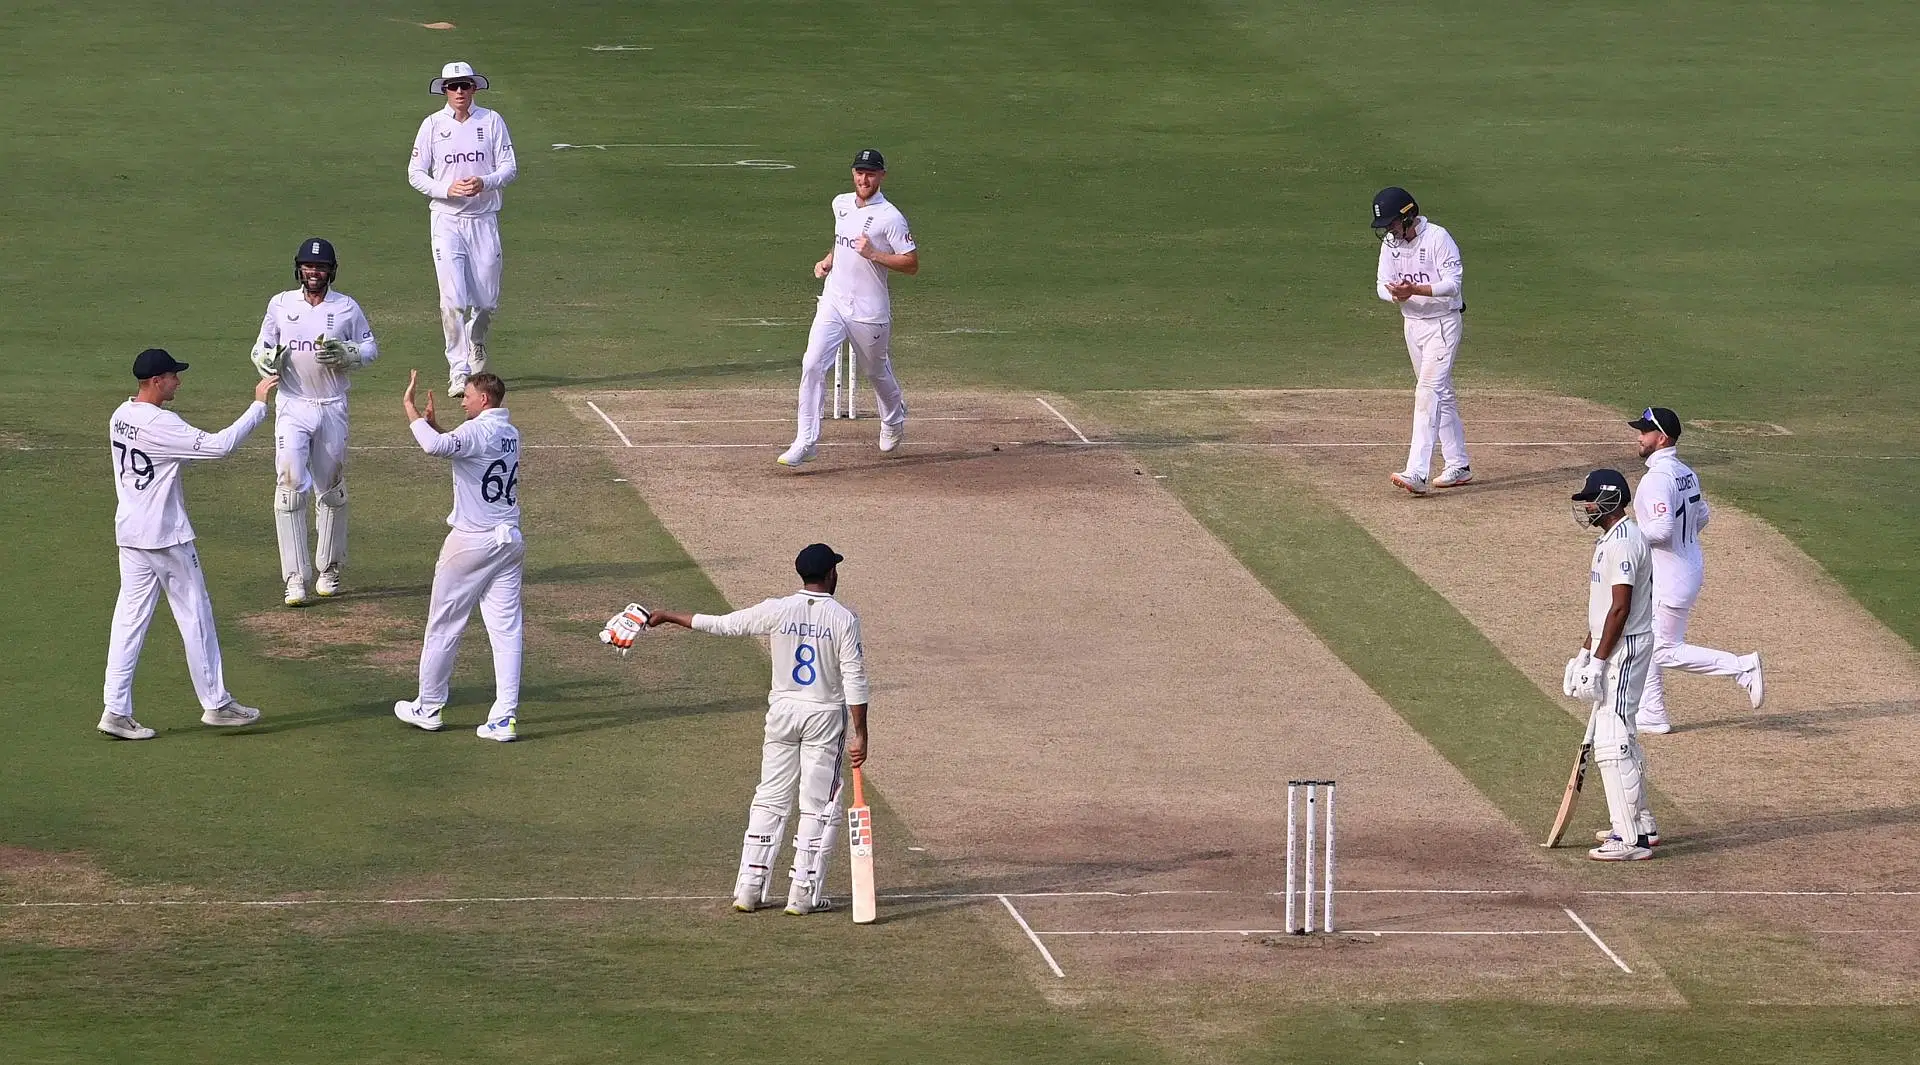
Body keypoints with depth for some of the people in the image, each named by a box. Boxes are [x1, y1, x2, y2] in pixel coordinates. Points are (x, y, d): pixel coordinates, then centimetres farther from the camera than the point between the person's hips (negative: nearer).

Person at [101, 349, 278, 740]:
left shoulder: (120, 417, 6)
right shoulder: (160, 424, -21)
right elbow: (220, 446, -26)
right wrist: (259, 405, -21)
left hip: (129, 532, 8)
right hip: (166, 537, -8)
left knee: (130, 619, 6)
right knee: (195, 616, 5)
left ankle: (116, 710, 1)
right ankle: (215, 703, 13)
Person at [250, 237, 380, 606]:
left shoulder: (347, 308, 1)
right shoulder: (280, 305, 2)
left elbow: (371, 348, 7)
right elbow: (261, 348, 10)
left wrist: (344, 354, -13)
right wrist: (266, 359, -14)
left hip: (332, 408, 1)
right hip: (292, 408, -1)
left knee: (331, 490, 11)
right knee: (290, 487, -11)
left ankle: (329, 571, 26)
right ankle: (296, 579, -12)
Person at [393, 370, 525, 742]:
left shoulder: (478, 431, -15)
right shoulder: (511, 434, 12)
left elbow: (435, 446, -34)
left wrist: (409, 407, -23)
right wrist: (432, 423, 18)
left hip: (471, 541, -7)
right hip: (509, 541, 7)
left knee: (443, 627, 8)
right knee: (506, 630, 3)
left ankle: (428, 708, 18)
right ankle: (505, 717, -3)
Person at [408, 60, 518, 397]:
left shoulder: (491, 121, 3)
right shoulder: (433, 125, 0)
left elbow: (510, 167, 0)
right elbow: (416, 174, 1)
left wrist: (485, 183, -20)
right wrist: (448, 188, -17)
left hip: (484, 220, 2)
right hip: (447, 219, -2)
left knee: (487, 300, 6)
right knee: (454, 299, -13)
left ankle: (477, 349, 37)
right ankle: (459, 372, -8)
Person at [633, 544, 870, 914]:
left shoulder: (778, 611, -6)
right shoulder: (844, 619, -10)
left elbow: (724, 624, 1)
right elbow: (855, 680, -13)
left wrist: (669, 617, 13)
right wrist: (860, 735, -10)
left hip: (783, 711, 2)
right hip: (826, 717, -2)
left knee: (770, 799, 11)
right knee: (818, 805, 5)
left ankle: (749, 887, 9)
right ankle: (803, 893, 4)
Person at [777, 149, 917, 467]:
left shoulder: (890, 217, -13)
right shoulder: (841, 204, 7)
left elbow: (912, 264, -14)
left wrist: (873, 255, -23)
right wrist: (829, 259, 9)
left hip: (870, 309, -5)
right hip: (833, 302, 5)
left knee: (876, 370, 16)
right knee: (812, 366, -12)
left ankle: (894, 421, 47)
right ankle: (806, 443, -12)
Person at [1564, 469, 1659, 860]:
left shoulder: (1623, 542, -19)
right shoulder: (1612, 538, 15)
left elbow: (1621, 608, -23)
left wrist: (1599, 658, -23)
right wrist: (1588, 647, 22)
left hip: (1624, 648, -11)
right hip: (1613, 648, 11)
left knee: (1612, 740, -12)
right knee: (1619, 735, 19)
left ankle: (1631, 840, -13)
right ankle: (1640, 824, 29)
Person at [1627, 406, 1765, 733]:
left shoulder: (1658, 478, -23)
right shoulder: (1686, 473, 7)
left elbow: (1661, 529, -30)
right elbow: (1701, 517, 17)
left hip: (1670, 577, -10)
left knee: (1667, 651, -1)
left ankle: (1742, 667, -1)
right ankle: (1651, 715, 22)